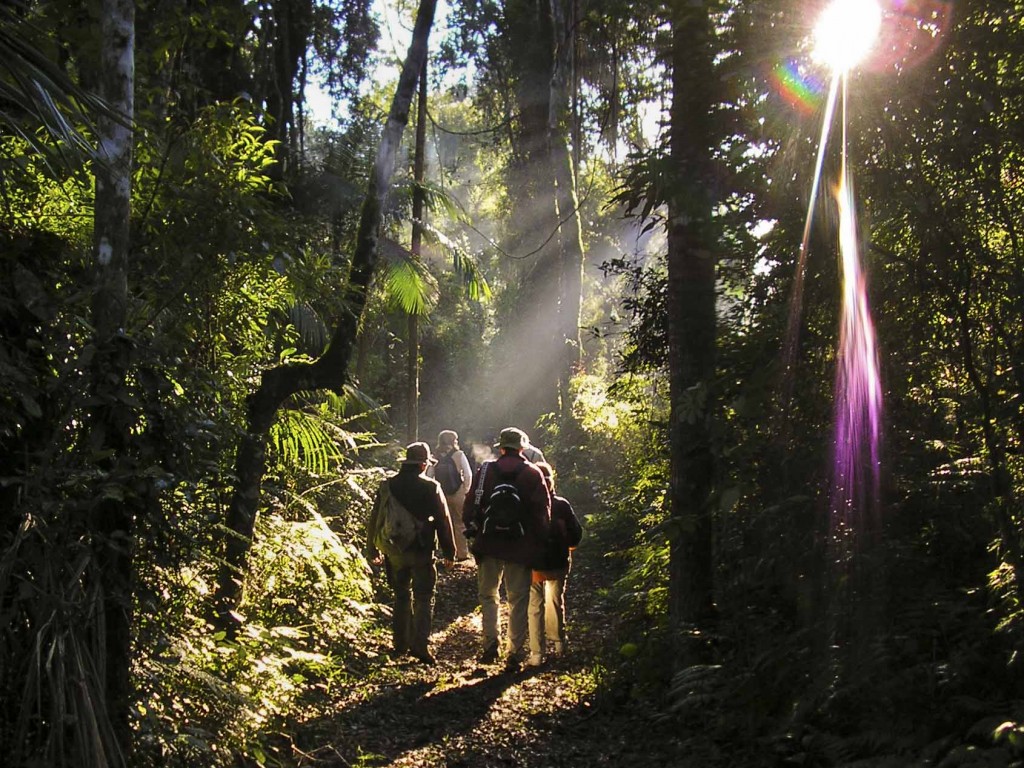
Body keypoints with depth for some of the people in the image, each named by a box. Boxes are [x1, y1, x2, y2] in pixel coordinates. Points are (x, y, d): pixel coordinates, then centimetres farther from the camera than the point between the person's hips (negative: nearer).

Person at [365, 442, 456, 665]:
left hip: (395, 552, 4)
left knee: (401, 596, 17)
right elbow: (443, 521, -5)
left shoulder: (388, 485, 2)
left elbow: (374, 519, 6)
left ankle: (400, 644, 20)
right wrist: (449, 552, 4)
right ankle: (419, 645, -9)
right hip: (421, 552, -4)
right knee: (423, 598, 2)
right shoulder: (431, 488, -8)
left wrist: (371, 550, 15)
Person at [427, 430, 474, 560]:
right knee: (460, 524, 7)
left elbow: (429, 476, 0)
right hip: (458, 494, -3)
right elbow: (468, 474, -13)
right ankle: (462, 553, 7)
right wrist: (466, 490, -3)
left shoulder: (435, 456, 2)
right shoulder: (458, 454, -7)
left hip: (442, 495, 3)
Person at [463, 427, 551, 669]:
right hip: (521, 547, 0)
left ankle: (490, 644, 0)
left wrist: (472, 529, 11)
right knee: (518, 600, 7)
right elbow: (543, 512, -2)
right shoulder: (533, 474, -1)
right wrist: (539, 542, 5)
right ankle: (514, 653, 6)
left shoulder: (486, 470, 0)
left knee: (488, 595, 14)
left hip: (489, 544, 0)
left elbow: (471, 504, -1)